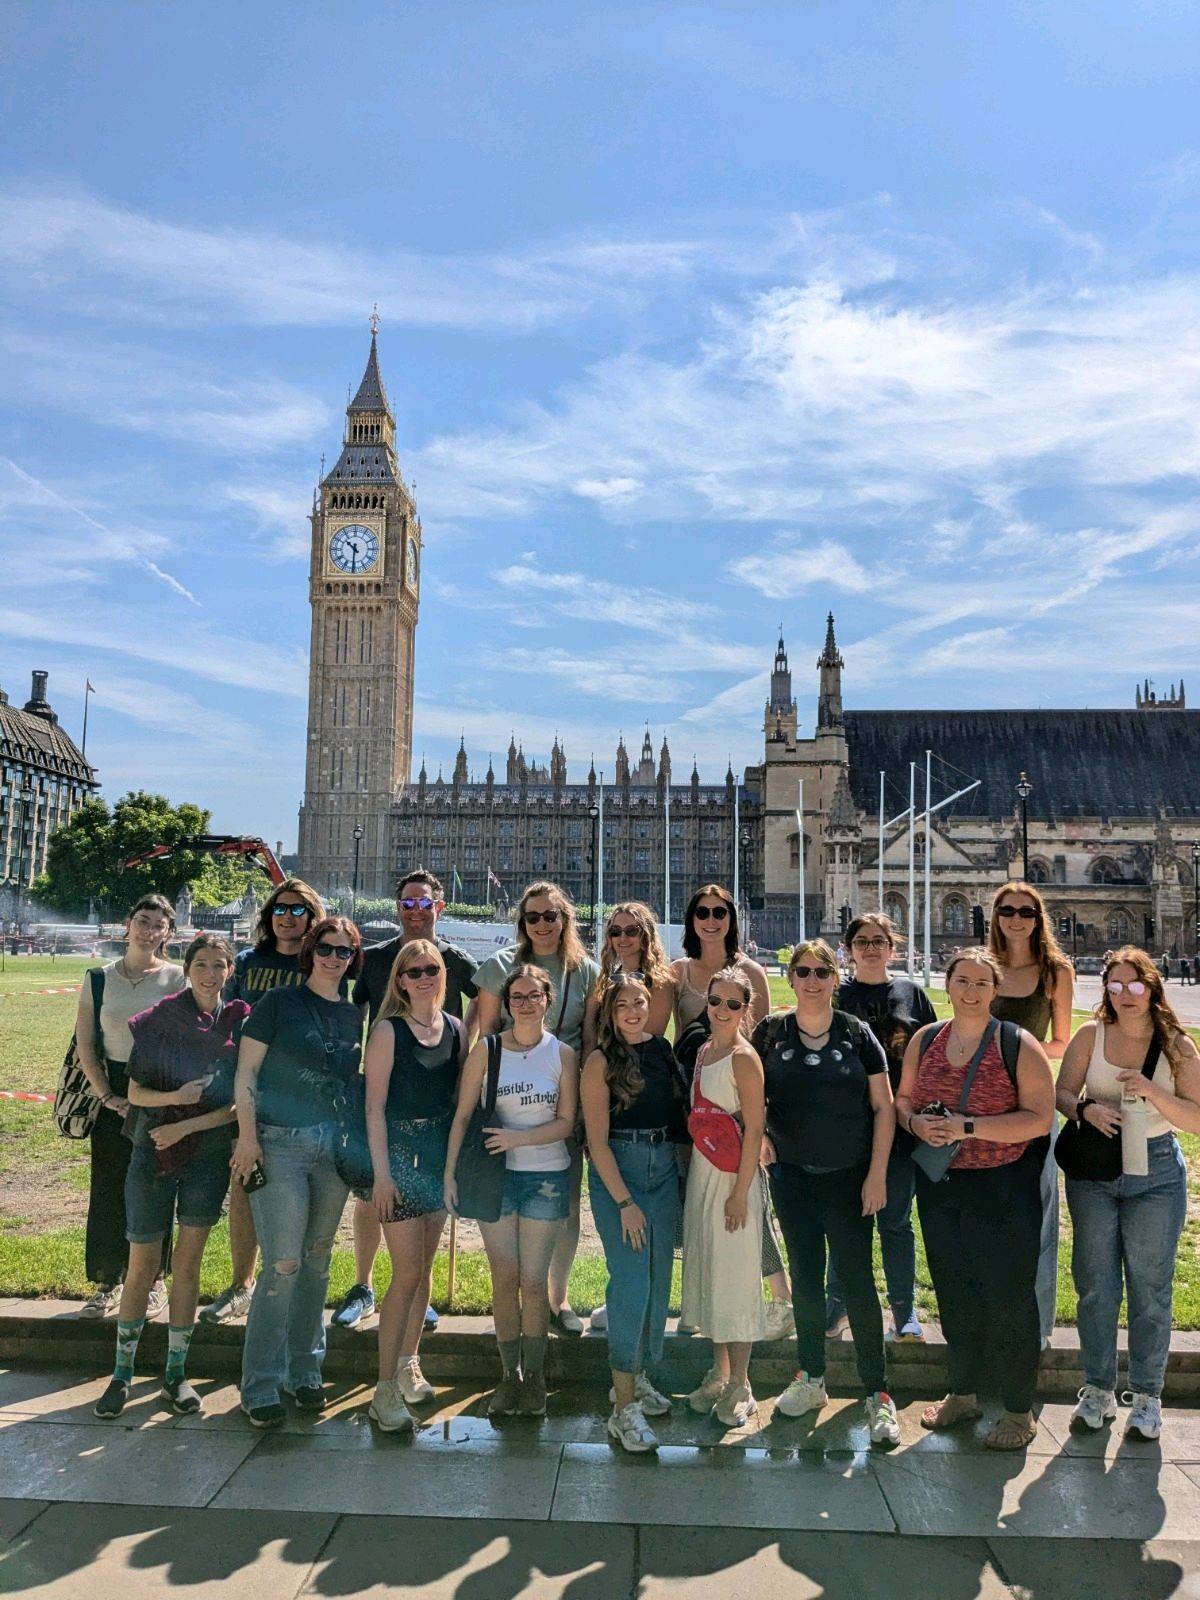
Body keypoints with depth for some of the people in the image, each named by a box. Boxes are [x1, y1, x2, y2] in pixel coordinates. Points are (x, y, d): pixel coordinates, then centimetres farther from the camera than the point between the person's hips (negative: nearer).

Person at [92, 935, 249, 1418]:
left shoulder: (239, 1022, -2)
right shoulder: (156, 1020, -3)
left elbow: (239, 1103, -3)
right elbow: (134, 1092, -2)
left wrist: (187, 1126, -12)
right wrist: (173, 1097, -21)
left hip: (208, 1150, 1)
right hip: (153, 1148, 0)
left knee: (188, 1262, 6)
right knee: (143, 1263, 5)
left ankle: (176, 1374, 18)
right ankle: (122, 1373, 20)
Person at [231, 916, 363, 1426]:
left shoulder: (353, 1015, 10)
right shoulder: (279, 1003, -3)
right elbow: (246, 1072, -6)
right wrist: (248, 1135, -13)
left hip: (333, 1146, 5)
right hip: (279, 1144, -5)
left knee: (317, 1262, 12)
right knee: (283, 1264, -7)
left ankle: (304, 1372, 26)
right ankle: (260, 1386, 7)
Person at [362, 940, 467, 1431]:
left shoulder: (456, 1029, 5)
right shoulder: (389, 1030, -9)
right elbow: (374, 1105, -11)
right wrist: (381, 1172, -14)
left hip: (442, 1155, 5)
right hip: (399, 1154, -5)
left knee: (423, 1267, 14)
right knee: (408, 1274, -6)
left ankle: (408, 1363, 30)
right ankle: (386, 1389, 4)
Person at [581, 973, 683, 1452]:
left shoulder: (663, 1050, 6)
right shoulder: (601, 1062, -8)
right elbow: (598, 1141, -9)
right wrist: (624, 1202, -13)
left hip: (665, 1168, 5)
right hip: (618, 1171, -5)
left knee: (659, 1281, 11)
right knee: (631, 1282, -8)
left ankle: (638, 1377, 29)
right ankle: (624, 1407, 1)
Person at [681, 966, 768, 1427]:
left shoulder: (744, 1057, -15)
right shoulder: (703, 1050, 9)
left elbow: (754, 1128, -16)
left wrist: (740, 1191, -18)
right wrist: (694, 1175, 12)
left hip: (733, 1175, -8)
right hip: (701, 1171, 8)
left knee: (734, 1274, 1)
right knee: (706, 1271, 15)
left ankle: (740, 1386, 15)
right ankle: (719, 1372, 29)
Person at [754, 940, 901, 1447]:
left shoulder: (856, 1033, -6)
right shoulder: (771, 1031, -1)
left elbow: (883, 1107, -4)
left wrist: (877, 1174, -8)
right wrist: (759, 1135, -6)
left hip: (850, 1176, -2)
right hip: (792, 1176, 2)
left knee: (857, 1278, 1)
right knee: (805, 1274, 12)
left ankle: (877, 1393, 13)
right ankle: (810, 1379, 26)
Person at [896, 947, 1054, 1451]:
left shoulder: (1018, 1046, -11)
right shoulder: (925, 1040, 3)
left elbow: (1040, 1119, -16)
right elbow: (903, 1098, 13)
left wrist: (968, 1128, -23)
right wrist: (917, 1123, -10)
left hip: (1003, 1187, -4)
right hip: (940, 1184, 5)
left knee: (1008, 1295, 3)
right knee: (954, 1292, 16)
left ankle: (1019, 1412, 22)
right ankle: (962, 1394, 35)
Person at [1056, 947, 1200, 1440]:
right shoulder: (1090, 1035, -2)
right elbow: (1061, 1093, 1)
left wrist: (1153, 1093, -22)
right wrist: (1086, 1109, -20)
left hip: (1155, 1172, -1)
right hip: (1093, 1171, 1)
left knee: (1149, 1288, 7)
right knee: (1094, 1285, 8)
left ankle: (1147, 1395, 24)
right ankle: (1098, 1390, 24)